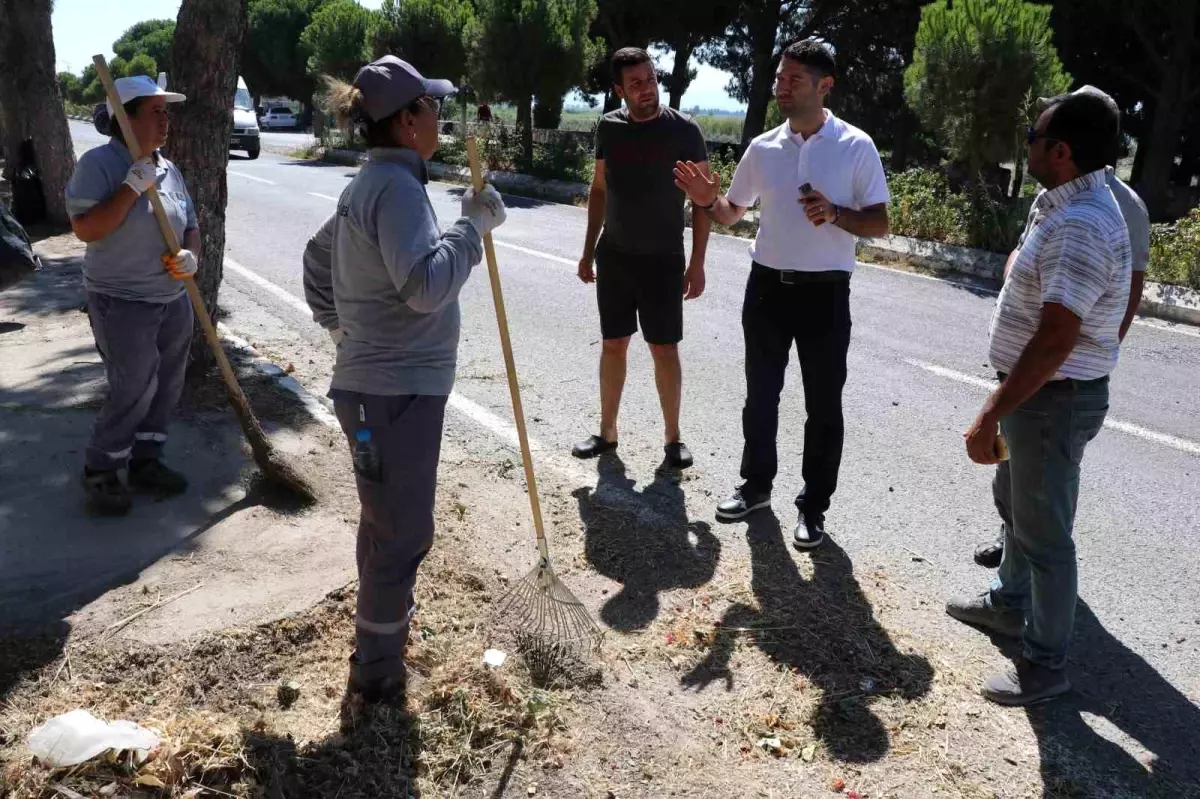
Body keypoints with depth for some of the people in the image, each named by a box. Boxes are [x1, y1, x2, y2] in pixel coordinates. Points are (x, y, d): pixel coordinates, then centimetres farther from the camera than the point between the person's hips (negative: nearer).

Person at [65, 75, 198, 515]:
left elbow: (190, 225, 14)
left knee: (167, 384, 10)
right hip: (120, 302, -7)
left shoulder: (168, 169, 8)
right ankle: (99, 471, 11)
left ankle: (145, 461, 26)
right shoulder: (98, 163, -12)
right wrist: (132, 187, -22)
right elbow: (85, 229, -20)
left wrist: (191, 255, -7)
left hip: (172, 298, 7)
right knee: (133, 389, -8)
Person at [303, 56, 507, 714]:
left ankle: (384, 627, 47)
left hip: (379, 385, 11)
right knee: (402, 536, -2)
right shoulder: (396, 186, -18)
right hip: (395, 393, -11)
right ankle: (375, 686, 11)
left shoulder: (371, 184, 13)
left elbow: (317, 258, 25)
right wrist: (473, 225, -19)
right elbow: (426, 285, -30)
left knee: (385, 524, 26)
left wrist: (340, 325, 29)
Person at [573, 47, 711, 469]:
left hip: (663, 259, -3)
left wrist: (697, 263, -11)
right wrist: (588, 251, 10)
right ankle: (607, 430, 22)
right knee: (613, 344, 10)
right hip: (614, 255, 3)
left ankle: (673, 437, 13)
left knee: (664, 349, 0)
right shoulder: (609, 127, 2)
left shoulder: (684, 130, -8)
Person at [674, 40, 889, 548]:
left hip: (824, 294, -3)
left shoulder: (856, 147, -7)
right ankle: (756, 484, 32)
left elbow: (879, 224, -3)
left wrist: (835, 213, -22)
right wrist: (707, 201, -10)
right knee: (760, 395, 14)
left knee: (823, 407, 5)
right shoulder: (762, 148, 3)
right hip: (767, 288, 4)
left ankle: (813, 506, 19)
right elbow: (731, 215, 12)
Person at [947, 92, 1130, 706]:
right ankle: (1008, 602, 46)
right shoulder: (1064, 206, 8)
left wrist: (990, 417, -29)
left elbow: (1055, 340, -31)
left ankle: (1045, 665, 17)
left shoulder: (1080, 226, -26)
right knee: (1015, 504, 25)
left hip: (1055, 399, -10)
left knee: (1043, 531, 2)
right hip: (1036, 388, 10)